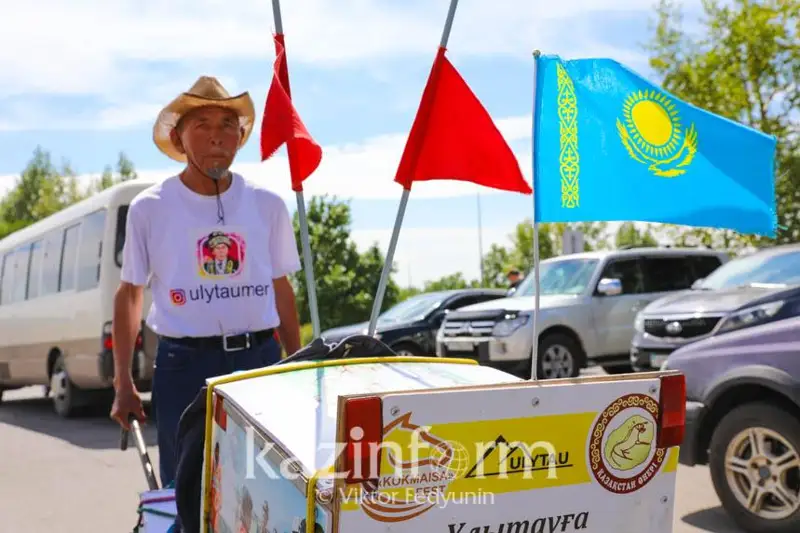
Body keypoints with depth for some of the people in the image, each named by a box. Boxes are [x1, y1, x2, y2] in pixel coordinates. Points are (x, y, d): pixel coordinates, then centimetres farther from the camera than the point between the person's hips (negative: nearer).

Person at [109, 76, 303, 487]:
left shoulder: (267, 204, 3)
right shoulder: (149, 207, -2)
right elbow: (129, 294, 6)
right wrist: (123, 382, 2)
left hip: (260, 358, 2)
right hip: (184, 364, -1)